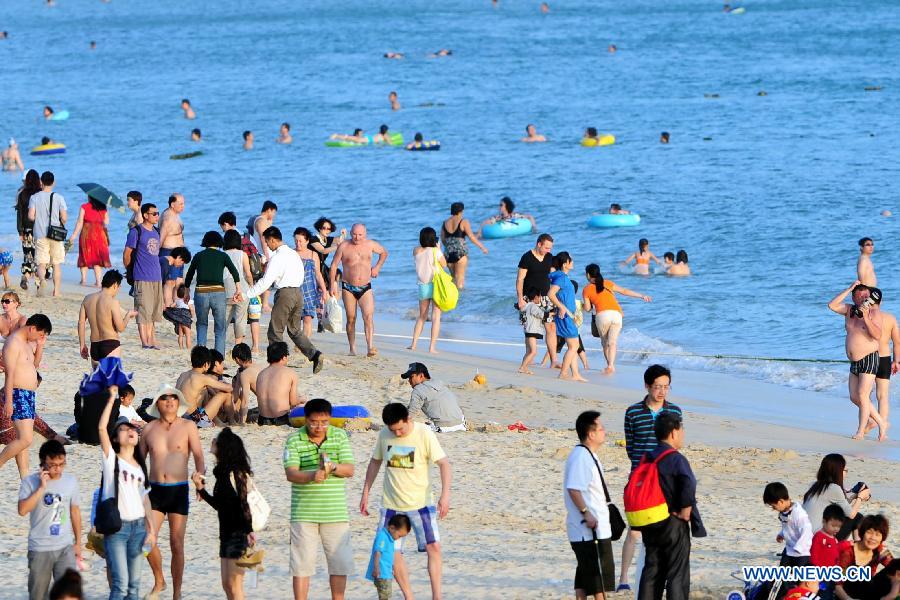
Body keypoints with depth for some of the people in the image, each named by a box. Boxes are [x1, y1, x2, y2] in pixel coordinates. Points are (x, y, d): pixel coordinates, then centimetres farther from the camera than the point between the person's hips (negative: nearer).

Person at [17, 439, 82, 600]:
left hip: (66, 547, 2)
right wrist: (41, 488, -22)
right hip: (39, 549, -2)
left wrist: (78, 542, 14)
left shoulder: (71, 481, 2)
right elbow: (22, 510, -21)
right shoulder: (30, 482, -8)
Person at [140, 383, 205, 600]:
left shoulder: (188, 426, 2)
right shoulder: (149, 429, 9)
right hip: (155, 490, 2)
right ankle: (159, 580, 12)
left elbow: (198, 456, -4)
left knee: (177, 543, 0)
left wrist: (200, 476, -22)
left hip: (179, 490, -2)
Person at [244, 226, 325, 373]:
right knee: (295, 330, 15)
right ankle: (315, 355, -4)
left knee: (275, 332, 2)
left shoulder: (277, 258, -13)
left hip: (285, 293, -8)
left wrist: (246, 294, -15)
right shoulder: (294, 254, 13)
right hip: (297, 292, 8)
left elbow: (266, 282, -18)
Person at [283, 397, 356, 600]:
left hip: (335, 512, 2)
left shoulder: (340, 436, 5)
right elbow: (290, 473, -12)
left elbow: (350, 469, -1)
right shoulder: (294, 440, -2)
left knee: (339, 562, 6)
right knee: (301, 563, 0)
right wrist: (312, 475, -31)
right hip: (303, 512, -2)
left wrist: (333, 467, -22)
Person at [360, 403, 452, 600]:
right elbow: (375, 463, 13)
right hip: (391, 504, 4)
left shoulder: (424, 434, -14)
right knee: (391, 552, 1)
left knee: (433, 547, -15)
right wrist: (365, 494, 13)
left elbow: (444, 463, -17)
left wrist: (445, 495, -28)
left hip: (421, 501, -4)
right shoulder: (383, 435, -1)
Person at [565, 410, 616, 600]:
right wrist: (586, 513, -25)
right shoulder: (580, 457, -18)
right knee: (600, 571, -4)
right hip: (590, 528, -10)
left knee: (584, 576, 10)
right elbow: (573, 489, -25)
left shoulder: (589, 455, 15)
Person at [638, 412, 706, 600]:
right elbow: (688, 485, -30)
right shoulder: (676, 459, -14)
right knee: (677, 574, 0)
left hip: (650, 526, 7)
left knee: (651, 572, 12)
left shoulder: (647, 458, 8)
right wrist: (685, 511, -17)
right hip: (674, 525, -7)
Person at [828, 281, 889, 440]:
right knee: (854, 397, 8)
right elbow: (832, 305, -4)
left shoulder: (874, 312, -9)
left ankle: (861, 431, -4)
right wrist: (849, 289, -6)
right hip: (855, 362, 8)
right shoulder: (850, 310, 9)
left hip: (869, 360, -8)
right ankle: (882, 424, 18)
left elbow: (878, 335, -20)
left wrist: (866, 318, -30)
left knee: (862, 395, -12)